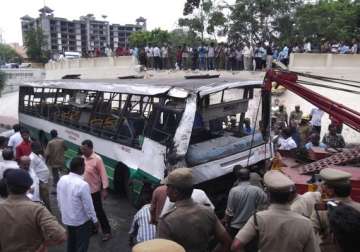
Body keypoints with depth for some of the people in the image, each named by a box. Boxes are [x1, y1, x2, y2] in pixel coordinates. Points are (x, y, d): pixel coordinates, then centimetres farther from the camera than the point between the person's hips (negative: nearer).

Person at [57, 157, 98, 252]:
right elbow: (88, 205, -22)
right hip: (81, 221, -7)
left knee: (71, 242, 26)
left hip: (66, 218, 7)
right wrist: (95, 220, -7)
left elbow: (59, 200, 4)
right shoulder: (83, 185, -30)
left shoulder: (62, 179, -9)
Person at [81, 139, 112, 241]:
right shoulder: (82, 158, 2)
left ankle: (107, 232, 12)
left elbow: (103, 174, -19)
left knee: (99, 211, 0)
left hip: (94, 190, -7)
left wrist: (104, 189, -24)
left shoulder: (97, 159, -19)